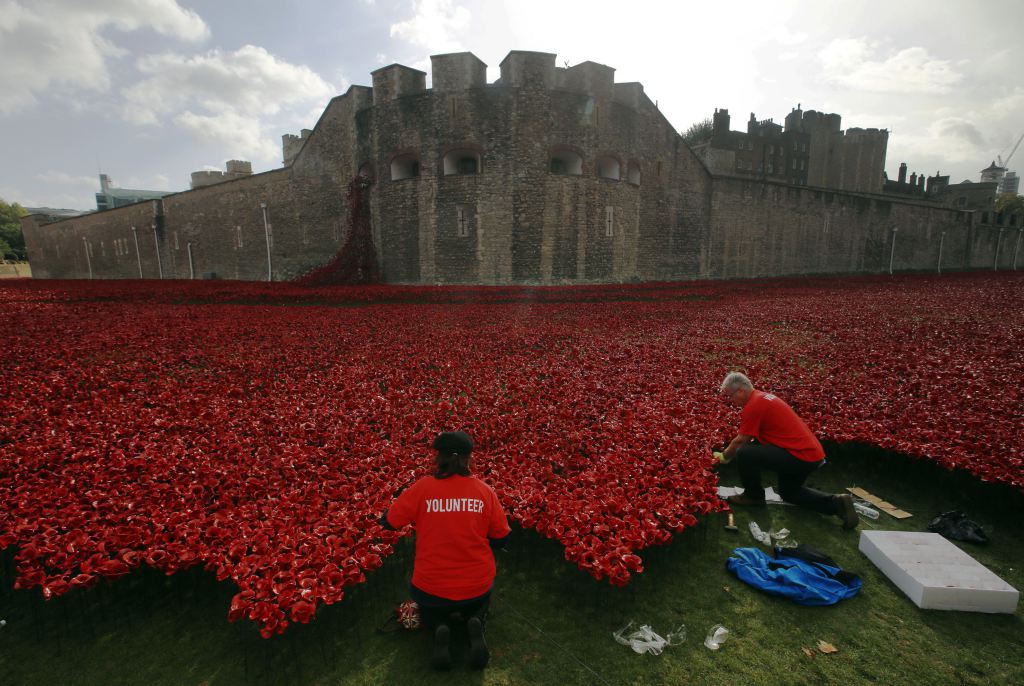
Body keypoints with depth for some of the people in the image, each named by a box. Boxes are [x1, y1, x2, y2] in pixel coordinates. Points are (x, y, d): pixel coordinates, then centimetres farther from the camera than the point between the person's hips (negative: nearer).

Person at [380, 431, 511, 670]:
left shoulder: (421, 488, -15)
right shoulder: (485, 491, -11)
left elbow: (388, 522, -2)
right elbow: (501, 538, -2)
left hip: (432, 586, -1)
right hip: (477, 585, 1)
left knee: (430, 611, 35)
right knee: (478, 604, 36)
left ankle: (440, 629, 0)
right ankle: (475, 625, 1)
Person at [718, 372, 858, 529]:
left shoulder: (753, 405, -18)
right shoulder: (762, 397, 13)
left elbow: (740, 441, -10)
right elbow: (749, 438, 22)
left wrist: (724, 456, 7)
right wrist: (728, 453, 23)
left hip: (800, 455, -10)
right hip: (811, 453, 11)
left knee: (744, 453, -18)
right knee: (789, 493, 28)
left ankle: (754, 496, 4)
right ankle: (836, 503, 13)